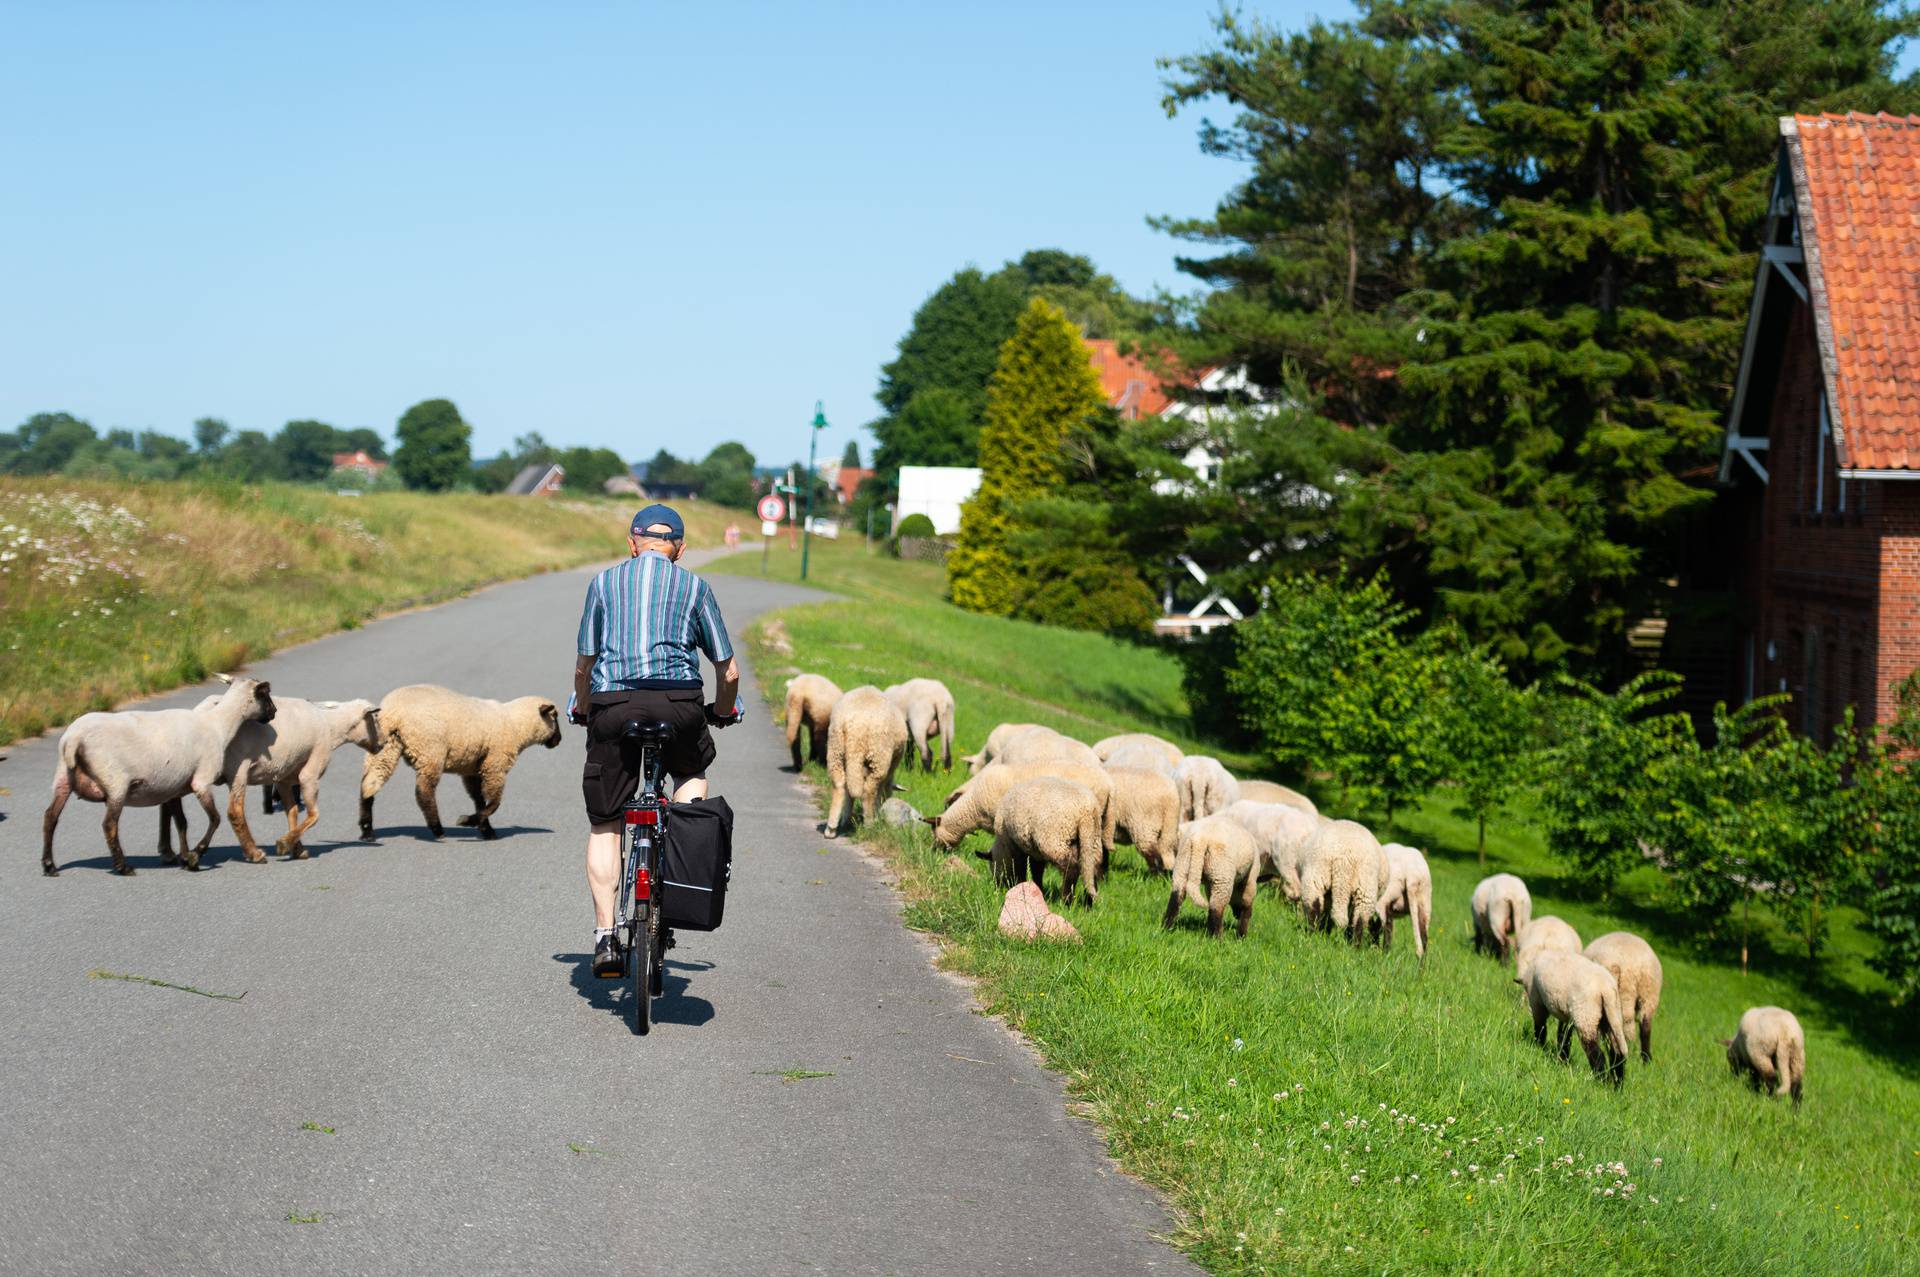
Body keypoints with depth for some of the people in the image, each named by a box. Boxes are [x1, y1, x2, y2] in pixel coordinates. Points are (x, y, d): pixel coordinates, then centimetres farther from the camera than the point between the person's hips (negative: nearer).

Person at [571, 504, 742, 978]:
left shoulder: (604, 582, 14)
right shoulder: (694, 586, 13)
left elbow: (584, 664, 13)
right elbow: (728, 670, 13)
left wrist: (582, 709, 31)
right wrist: (724, 711, 33)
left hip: (613, 704, 0)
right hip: (678, 703, 0)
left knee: (604, 826, 11)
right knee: (693, 771, 33)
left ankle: (605, 936, 3)